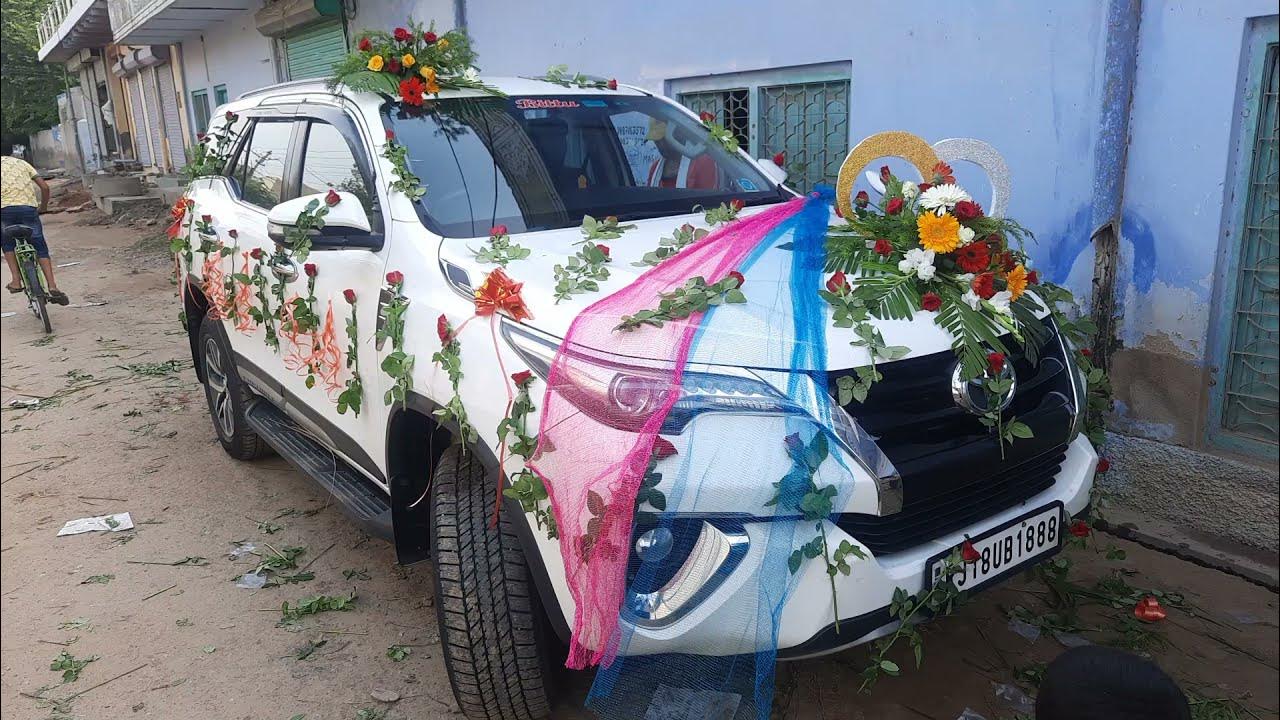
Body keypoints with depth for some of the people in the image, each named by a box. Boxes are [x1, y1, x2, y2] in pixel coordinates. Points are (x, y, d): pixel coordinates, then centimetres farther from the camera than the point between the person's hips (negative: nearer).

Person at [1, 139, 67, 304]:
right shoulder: (22, 163, 21)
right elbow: (44, 186, 11)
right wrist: (43, 206, 25)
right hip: (29, 208, 1)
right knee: (41, 249, 7)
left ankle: (16, 281, 13)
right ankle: (52, 287, -8)